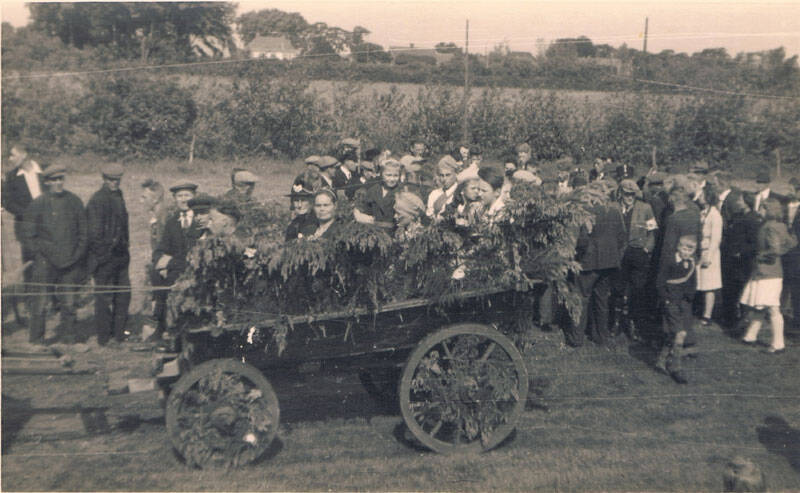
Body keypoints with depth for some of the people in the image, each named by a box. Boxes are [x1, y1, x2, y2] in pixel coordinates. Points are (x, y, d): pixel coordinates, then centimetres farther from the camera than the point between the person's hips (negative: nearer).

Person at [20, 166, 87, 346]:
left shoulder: (74, 201, 7)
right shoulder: (37, 204, -2)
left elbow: (83, 231, 12)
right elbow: (27, 235, 1)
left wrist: (78, 254, 5)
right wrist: (41, 254, -5)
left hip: (71, 263, 2)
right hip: (46, 263, -2)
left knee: (69, 303, 7)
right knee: (40, 302, -2)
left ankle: (70, 338, 18)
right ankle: (36, 340, 11)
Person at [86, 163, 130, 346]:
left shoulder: (118, 195, 14)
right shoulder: (97, 200, -13)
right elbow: (94, 232, -16)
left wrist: (125, 242, 14)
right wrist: (101, 253, -15)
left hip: (120, 255, 8)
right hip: (105, 256, -8)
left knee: (123, 293, 12)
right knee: (104, 296, 2)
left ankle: (118, 332, 24)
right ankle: (103, 337, 13)